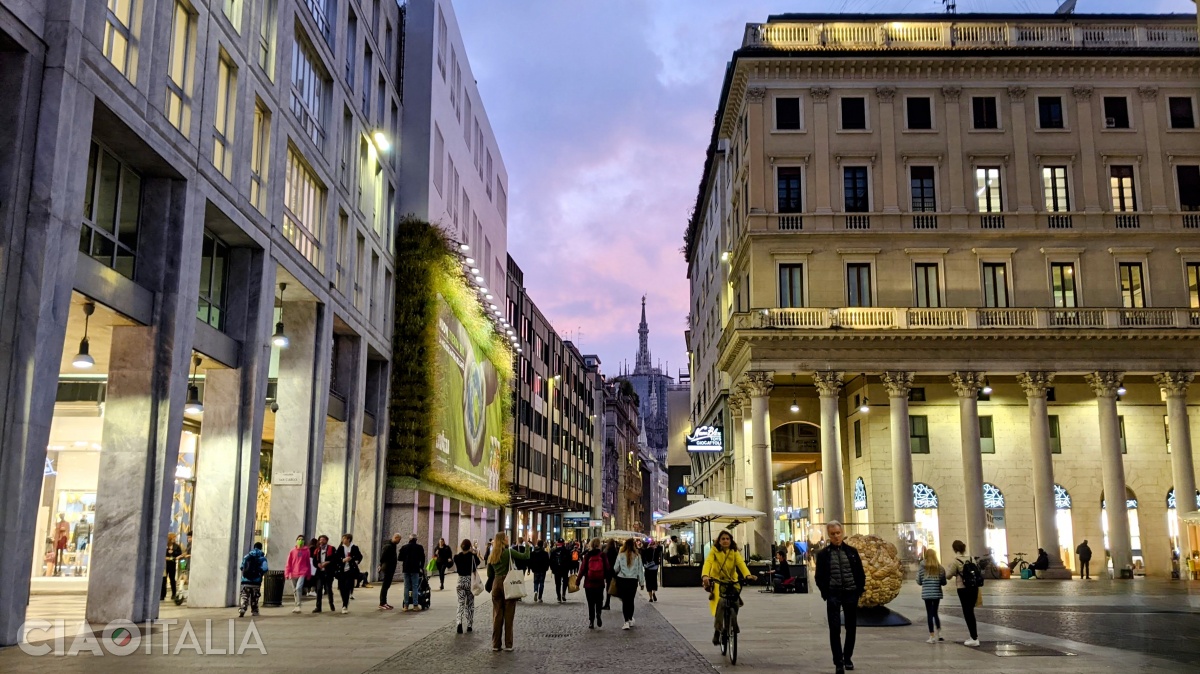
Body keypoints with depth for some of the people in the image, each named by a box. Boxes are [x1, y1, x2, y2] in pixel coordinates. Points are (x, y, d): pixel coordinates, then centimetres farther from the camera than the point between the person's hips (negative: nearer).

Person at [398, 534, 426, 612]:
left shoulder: (404, 547, 4)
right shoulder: (420, 547, -2)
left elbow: (400, 558, 6)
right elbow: (422, 558, 0)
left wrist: (402, 568, 18)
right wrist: (422, 567, 13)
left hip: (406, 569, 2)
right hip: (415, 570, -2)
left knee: (406, 587, 7)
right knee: (415, 587, 1)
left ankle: (406, 605, 7)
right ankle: (415, 605, -1)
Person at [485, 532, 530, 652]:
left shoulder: (492, 556, 8)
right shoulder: (509, 552, -10)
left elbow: (489, 574, 11)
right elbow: (526, 557, -12)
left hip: (496, 584, 5)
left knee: (497, 615, 9)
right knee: (508, 616, 2)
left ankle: (495, 644, 10)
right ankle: (508, 645, 4)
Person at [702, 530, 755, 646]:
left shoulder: (734, 552, -1)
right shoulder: (714, 551, -7)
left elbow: (741, 563, -18)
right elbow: (708, 563, -23)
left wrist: (748, 575, -38)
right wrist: (704, 576, -44)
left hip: (732, 581, 3)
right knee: (720, 602, -27)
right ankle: (717, 630, -8)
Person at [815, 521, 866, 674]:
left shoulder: (851, 551, 4)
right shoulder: (823, 554, 0)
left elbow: (860, 573, 7)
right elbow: (819, 577, 1)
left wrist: (859, 591, -2)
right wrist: (826, 593, -7)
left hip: (851, 594, 2)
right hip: (833, 596, -2)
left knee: (851, 628, 10)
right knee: (835, 629, -7)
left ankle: (847, 658, 26)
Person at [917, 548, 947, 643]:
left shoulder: (922, 567, -5)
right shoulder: (940, 567, 0)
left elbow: (919, 582, 0)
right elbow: (944, 582, 4)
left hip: (927, 593, -2)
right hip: (937, 593, 3)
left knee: (930, 614, 2)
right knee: (935, 613, 17)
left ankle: (932, 637, 0)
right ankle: (939, 635, 20)